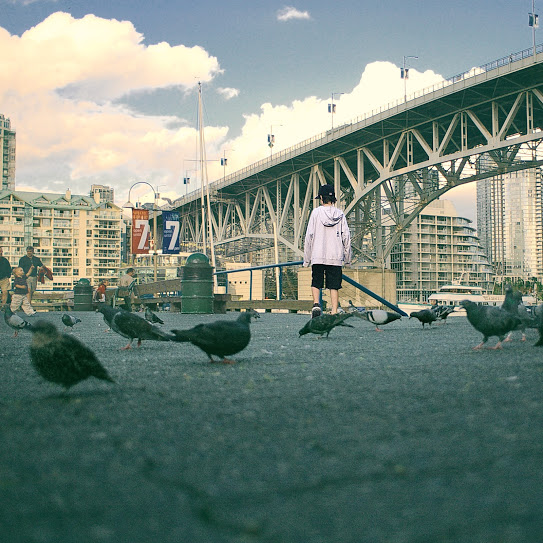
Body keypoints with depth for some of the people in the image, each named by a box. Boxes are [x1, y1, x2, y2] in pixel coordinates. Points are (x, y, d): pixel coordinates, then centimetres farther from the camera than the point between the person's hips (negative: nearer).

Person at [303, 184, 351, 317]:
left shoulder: (316, 212, -1)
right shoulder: (340, 214, 6)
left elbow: (309, 236, -2)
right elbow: (346, 237, 4)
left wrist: (306, 258, 4)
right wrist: (347, 258, 12)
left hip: (318, 256, -2)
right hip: (336, 257, 2)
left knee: (316, 283, 11)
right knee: (334, 286, 5)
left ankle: (316, 304, -11)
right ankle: (334, 312, -3)